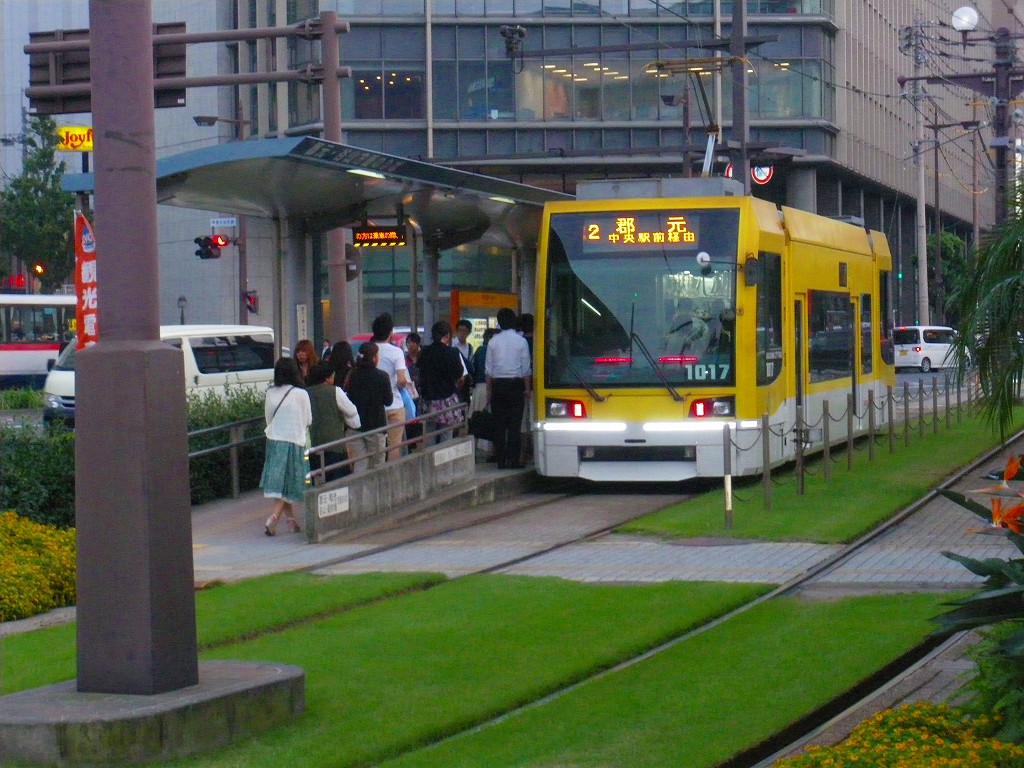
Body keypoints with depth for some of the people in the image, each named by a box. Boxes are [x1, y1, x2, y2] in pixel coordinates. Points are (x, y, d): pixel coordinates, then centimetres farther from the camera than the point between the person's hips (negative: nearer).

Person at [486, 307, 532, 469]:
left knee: (499, 424, 5)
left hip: (498, 385, 1)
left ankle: (501, 460, 3)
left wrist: (489, 390, 11)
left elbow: (488, 369, 5)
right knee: (515, 425, -1)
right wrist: (527, 388, 9)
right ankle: (513, 460, -6)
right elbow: (526, 368, 0)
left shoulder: (493, 342, 2)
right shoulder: (521, 341, -2)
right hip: (516, 384, -1)